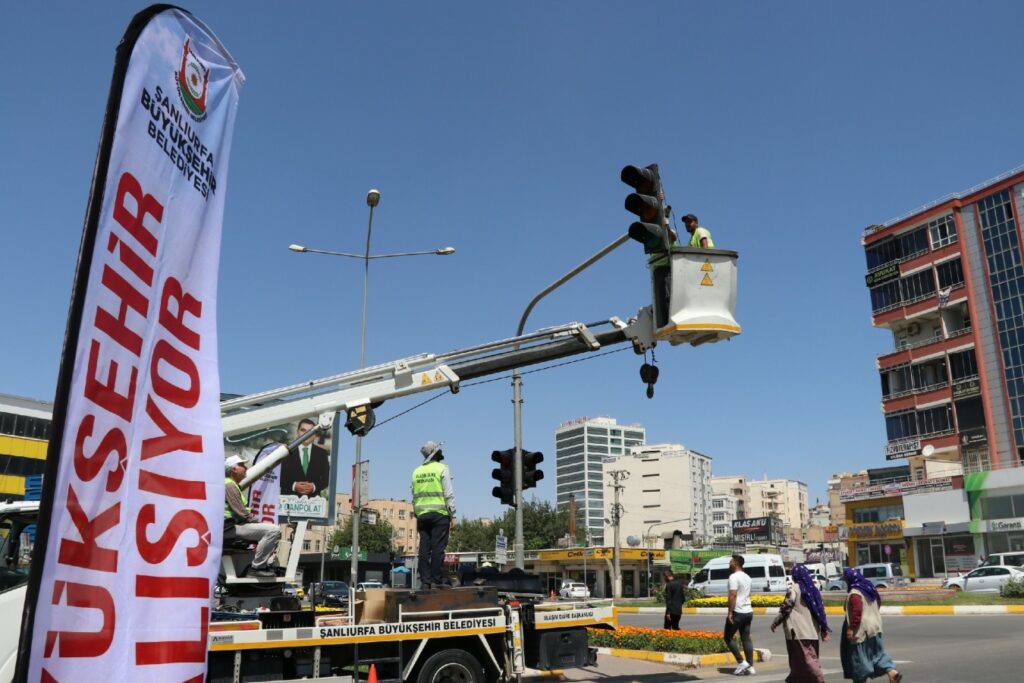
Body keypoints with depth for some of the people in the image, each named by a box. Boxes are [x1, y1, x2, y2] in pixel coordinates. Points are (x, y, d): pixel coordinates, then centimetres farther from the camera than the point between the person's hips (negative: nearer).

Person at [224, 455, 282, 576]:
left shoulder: (234, 485, 23)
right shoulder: (229, 485, -11)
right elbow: (241, 513, -19)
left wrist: (259, 521, 9)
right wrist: (259, 521, -11)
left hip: (238, 524, 11)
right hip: (232, 527, -11)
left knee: (274, 529, 15)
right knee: (273, 530, -25)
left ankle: (267, 564, 3)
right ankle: (256, 567, -21)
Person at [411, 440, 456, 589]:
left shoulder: (417, 472, 13)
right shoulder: (442, 469, -3)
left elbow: (414, 497, 15)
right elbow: (449, 494, -7)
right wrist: (452, 515, -4)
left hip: (422, 514, 5)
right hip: (439, 513, -5)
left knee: (424, 548, 5)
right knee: (437, 548, -5)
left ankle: (425, 580, 4)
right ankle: (436, 580, -6)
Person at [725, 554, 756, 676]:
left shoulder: (734, 577, -15)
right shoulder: (747, 577, 14)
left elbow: (733, 595, -21)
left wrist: (730, 612, -19)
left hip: (737, 612, -8)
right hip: (748, 611, 8)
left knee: (728, 637, 3)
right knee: (746, 639, 9)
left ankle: (741, 662, -2)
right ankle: (750, 667, 7)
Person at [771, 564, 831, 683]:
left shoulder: (794, 588, -9)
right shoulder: (814, 588, 11)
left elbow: (786, 607, -12)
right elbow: (821, 609, 11)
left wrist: (776, 622, -2)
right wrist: (824, 628, 15)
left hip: (798, 631, -8)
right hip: (812, 630, 8)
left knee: (806, 659, -4)